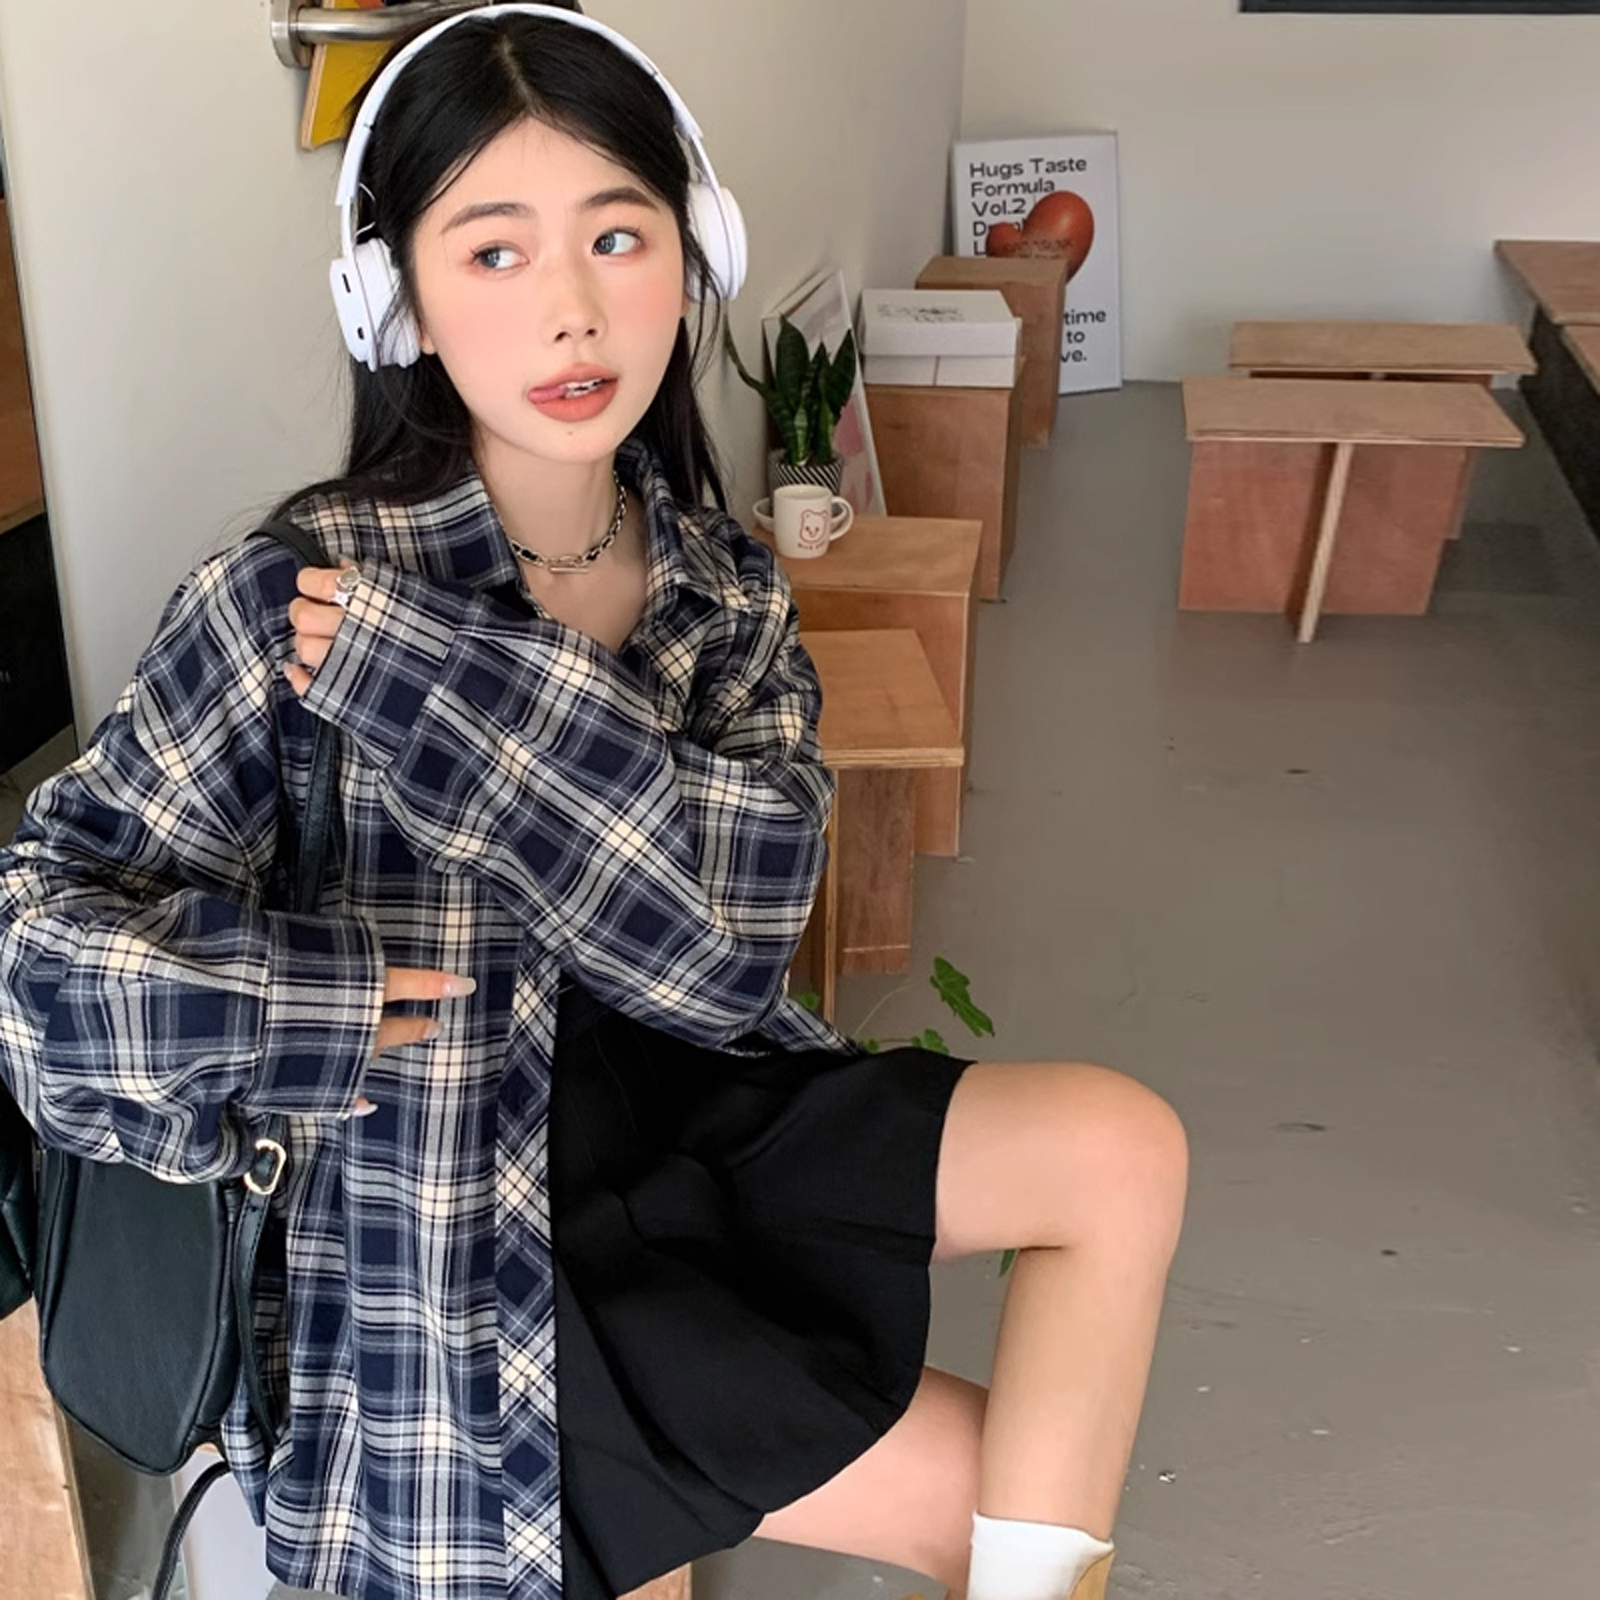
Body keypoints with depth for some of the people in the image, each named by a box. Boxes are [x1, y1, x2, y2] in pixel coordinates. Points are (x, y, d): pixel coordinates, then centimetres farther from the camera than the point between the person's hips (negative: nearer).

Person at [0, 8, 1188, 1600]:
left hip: (688, 1115, 5)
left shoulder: (723, 590, -3)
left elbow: (729, 926, -20)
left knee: (1121, 1146, -12)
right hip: (457, 1262, -4)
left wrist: (445, 675, -28)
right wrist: (305, 1018, -25)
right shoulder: (288, 596, -17)